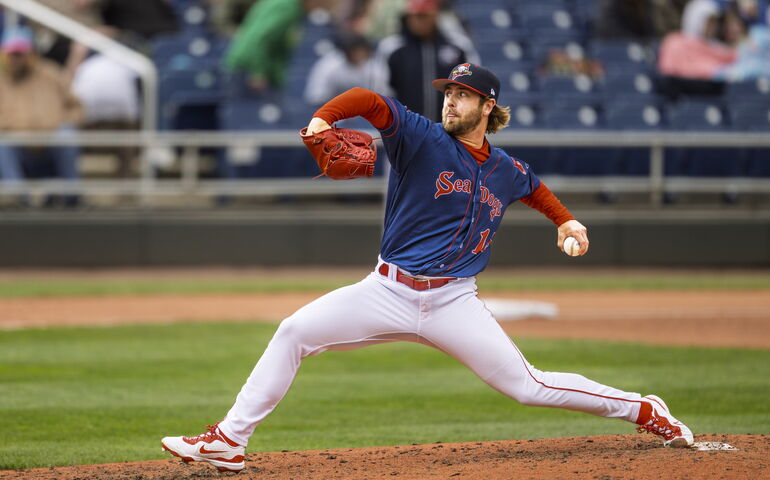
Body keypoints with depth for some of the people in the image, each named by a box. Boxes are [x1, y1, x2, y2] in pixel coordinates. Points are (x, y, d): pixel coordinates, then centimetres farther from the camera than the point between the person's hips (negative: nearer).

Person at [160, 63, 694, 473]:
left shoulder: (506, 171, 7)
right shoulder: (422, 140, -6)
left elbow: (534, 187, 33)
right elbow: (370, 100, -22)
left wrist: (565, 219, 18)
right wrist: (322, 120, -40)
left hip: (453, 304, 0)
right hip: (388, 290, 0)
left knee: (527, 385, -4)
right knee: (295, 332, -11)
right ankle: (229, 442, -5)